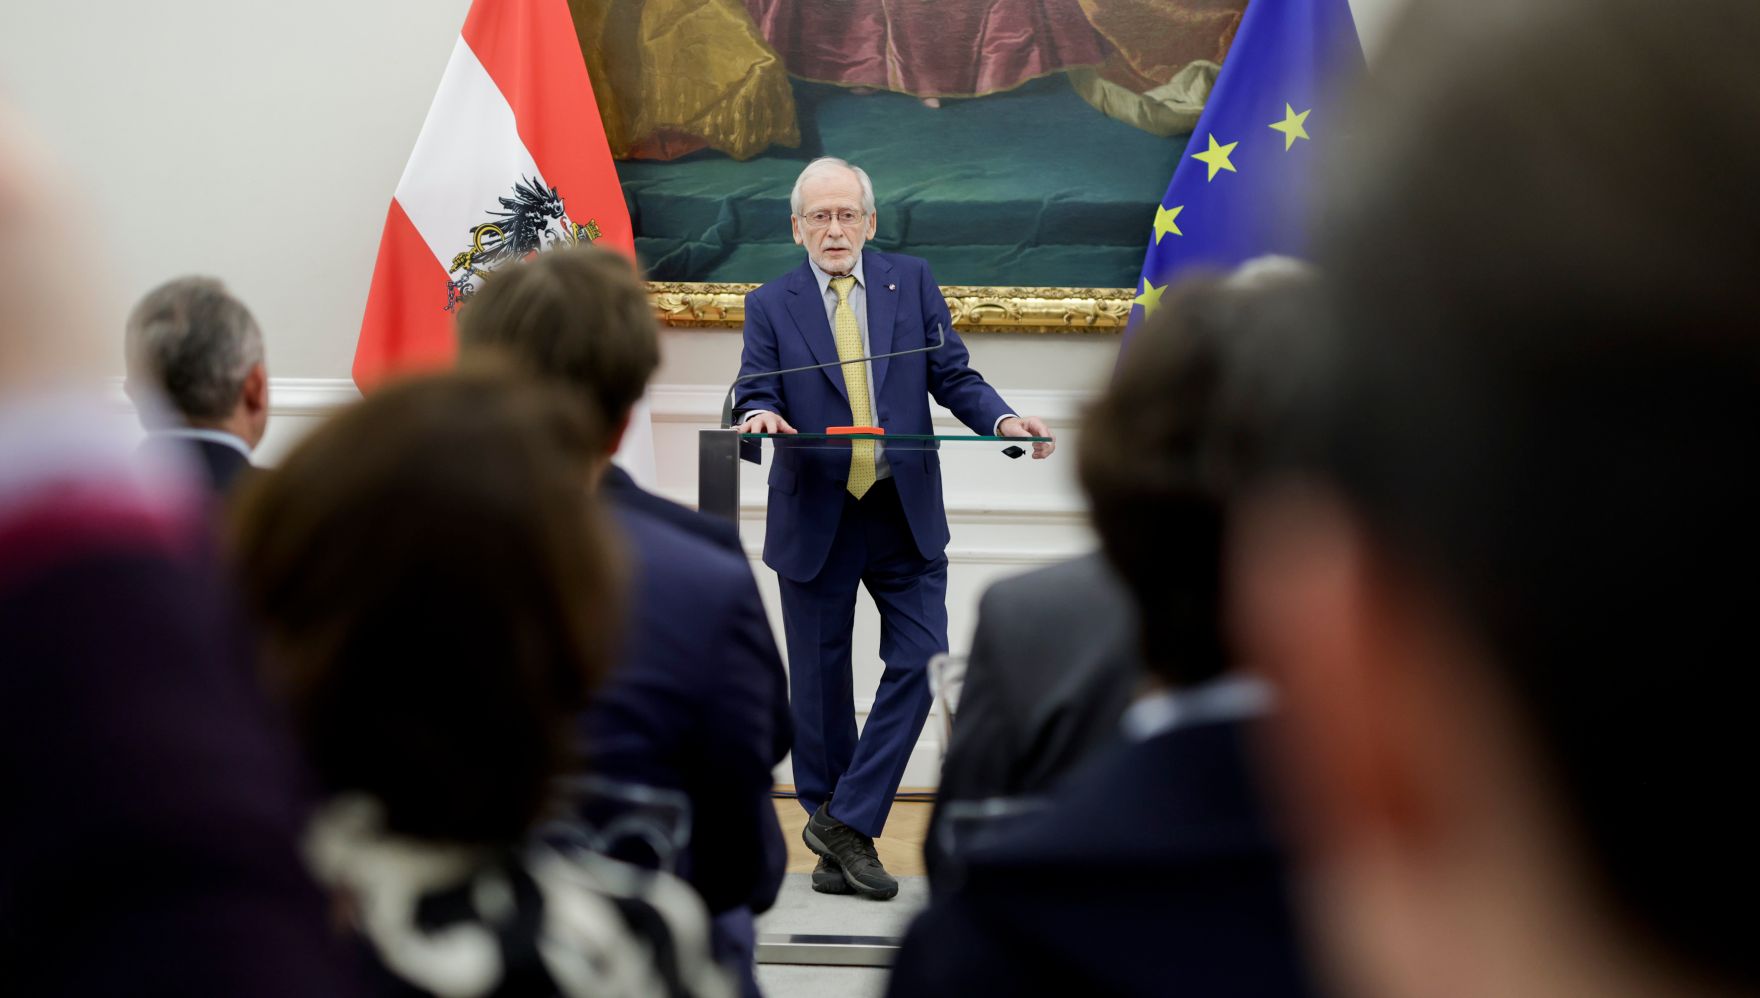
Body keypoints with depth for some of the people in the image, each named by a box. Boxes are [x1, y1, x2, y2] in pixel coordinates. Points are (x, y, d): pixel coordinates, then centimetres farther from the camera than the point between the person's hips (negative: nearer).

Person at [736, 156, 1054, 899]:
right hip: (814, 518, -1)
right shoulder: (771, 305, 2)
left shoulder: (912, 281, 5)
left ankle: (847, 819, 2)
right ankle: (833, 831, 21)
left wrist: (1002, 420, -16)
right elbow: (755, 395, -1)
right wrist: (760, 417, -25)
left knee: (921, 660, -7)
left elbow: (952, 376, 2)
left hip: (905, 512, 1)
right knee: (820, 679, 7)